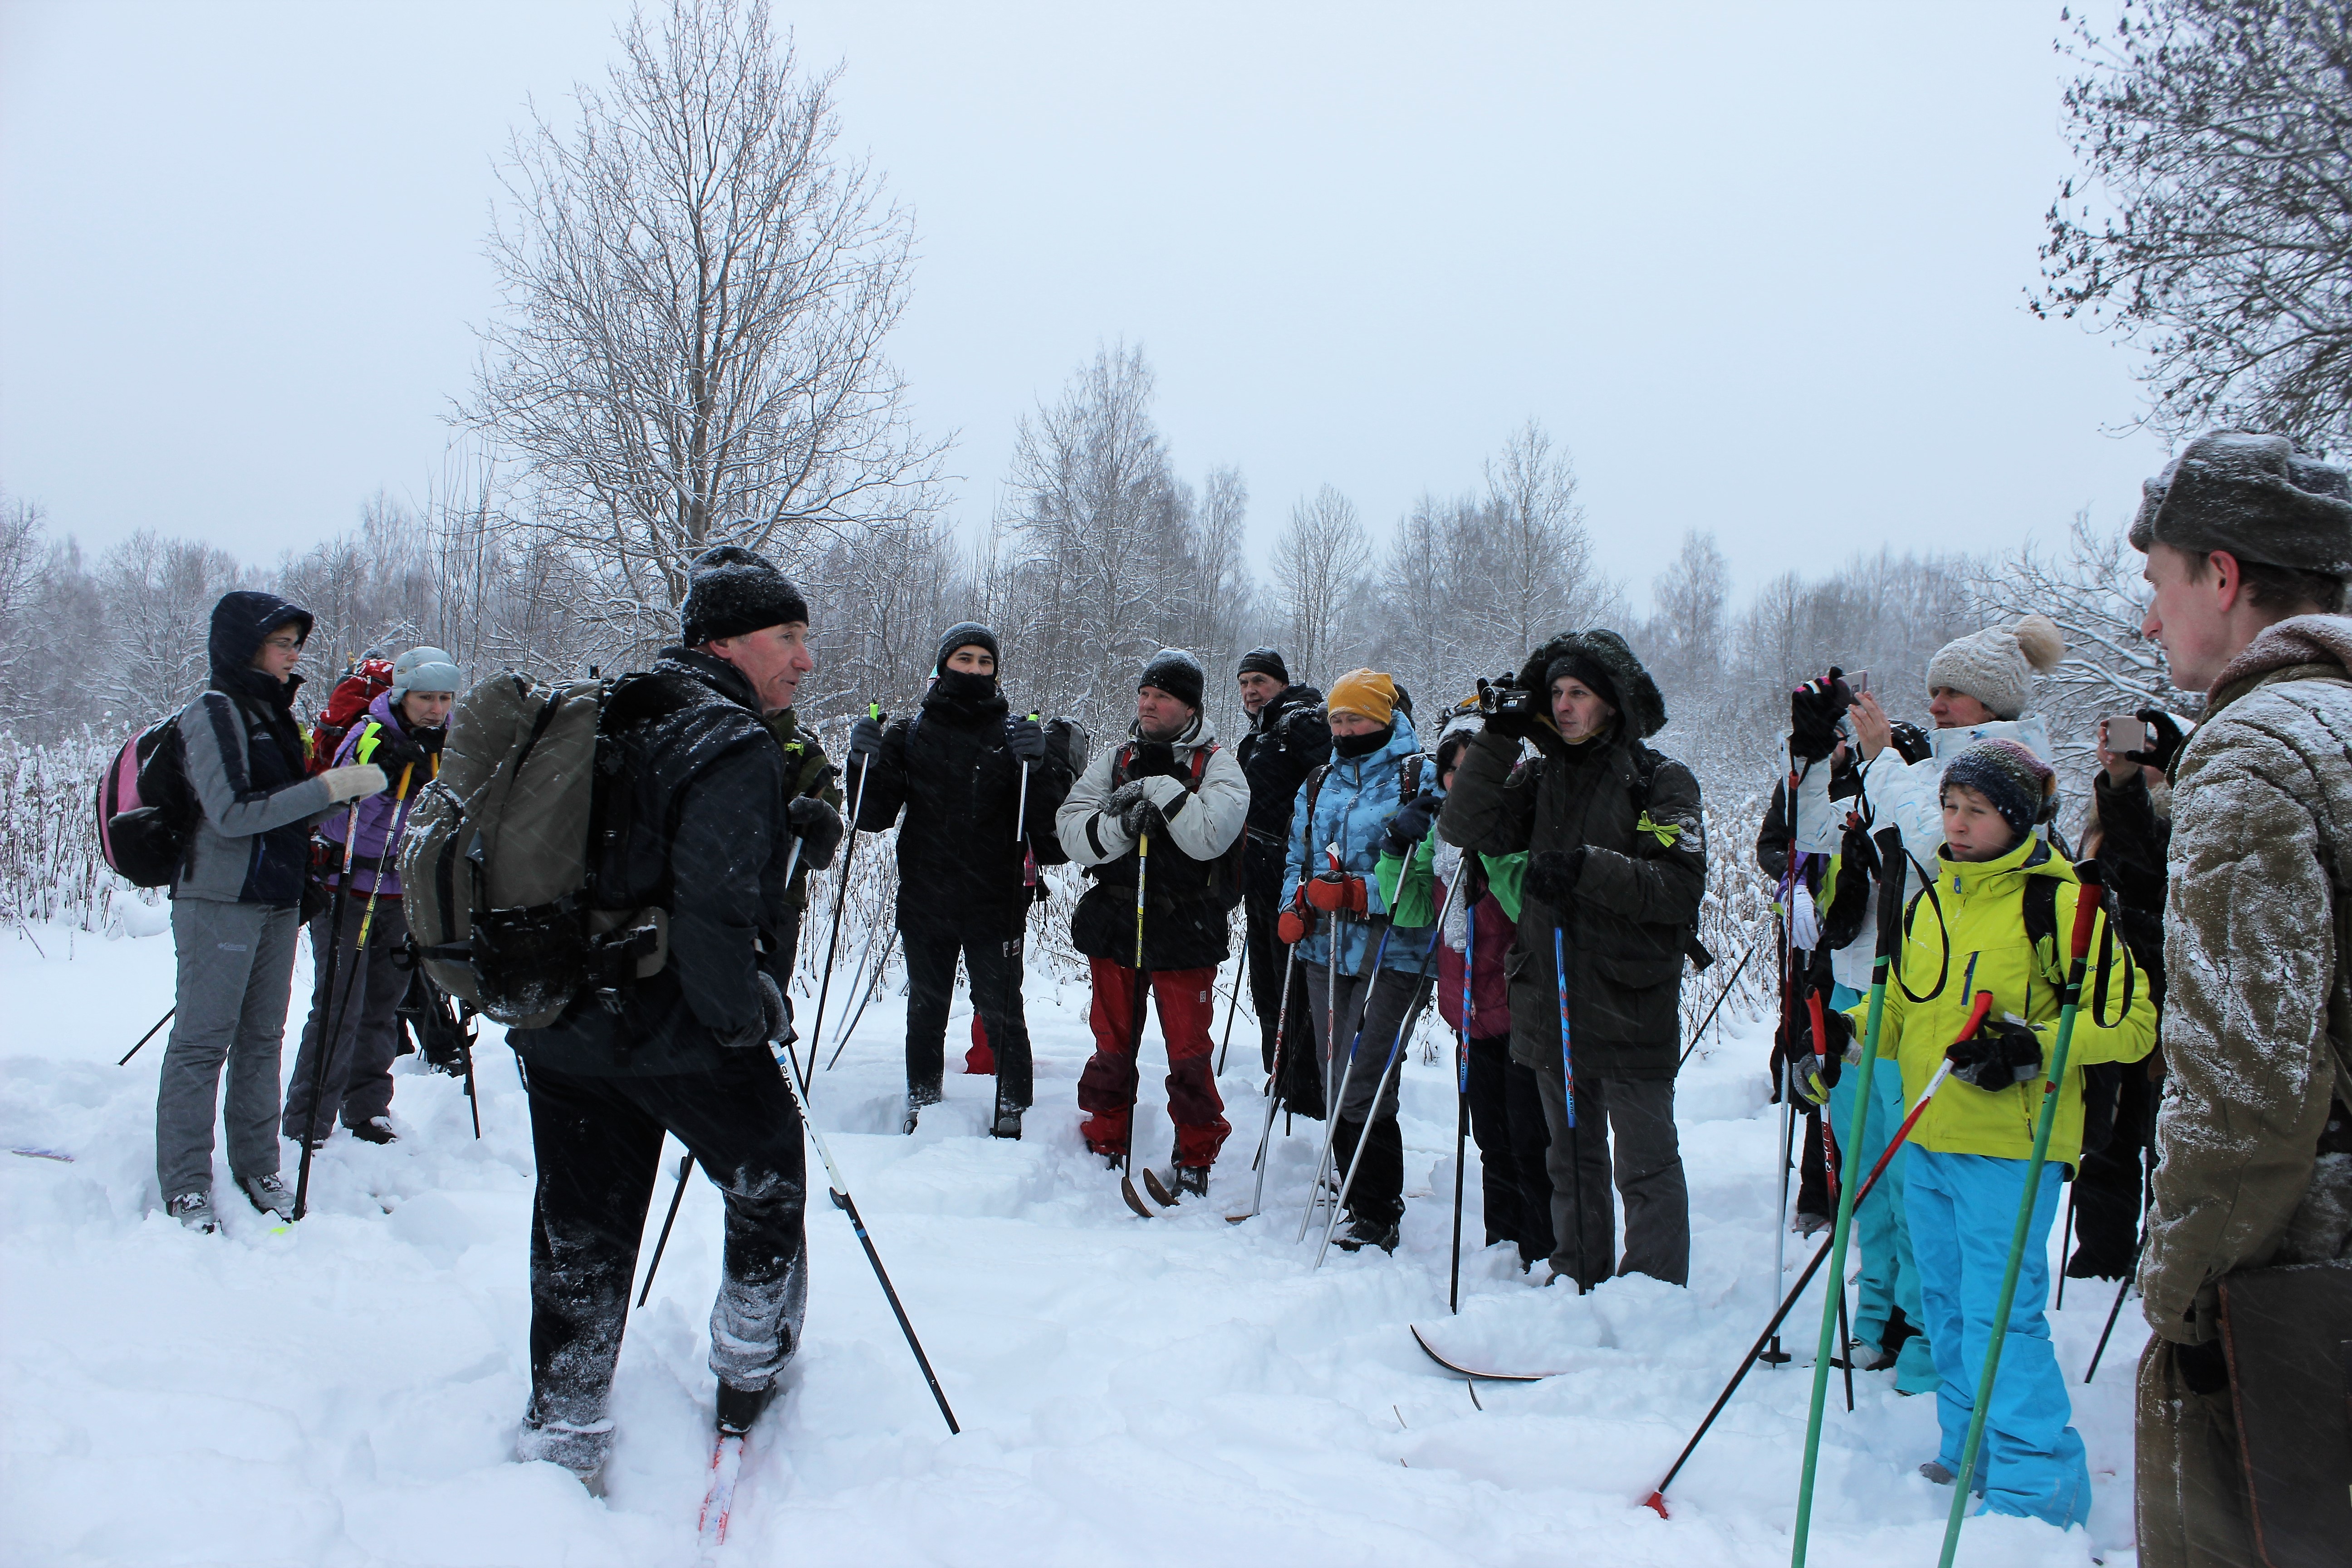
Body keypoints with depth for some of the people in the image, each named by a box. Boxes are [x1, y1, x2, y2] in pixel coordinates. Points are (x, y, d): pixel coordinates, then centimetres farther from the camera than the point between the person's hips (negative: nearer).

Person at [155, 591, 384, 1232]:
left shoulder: (273, 711, 14)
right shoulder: (212, 713, -10)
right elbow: (232, 814, -19)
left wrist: (345, 788, 9)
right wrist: (329, 788, -22)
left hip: (278, 902, 8)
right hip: (219, 902, -8)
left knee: (262, 1038, 11)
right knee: (202, 1040, -3)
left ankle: (257, 1167, 19)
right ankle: (185, 1186, 3)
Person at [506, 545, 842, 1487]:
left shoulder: (621, 717, 10)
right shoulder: (733, 747, -18)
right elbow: (713, 907, -28)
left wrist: (787, 830, 5)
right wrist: (753, 1013, -14)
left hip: (557, 1028, 8)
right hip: (677, 1037, -7)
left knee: (581, 1231, 17)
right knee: (767, 1186, 17)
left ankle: (562, 1429, 24)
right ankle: (749, 1373, 32)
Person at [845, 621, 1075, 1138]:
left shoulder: (1014, 734, 3)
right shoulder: (910, 733, 7)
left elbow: (1045, 823, -5)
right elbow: (873, 816, 5)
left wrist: (1038, 766, -21)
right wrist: (866, 762, -12)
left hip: (995, 902, -2)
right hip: (924, 898, 2)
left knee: (1000, 1007, 1)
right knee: (925, 1006, 12)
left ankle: (1012, 1102, 16)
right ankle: (922, 1096, 28)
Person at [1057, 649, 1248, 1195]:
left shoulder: (1217, 764, -1)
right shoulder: (1114, 761, 10)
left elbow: (1212, 836, -18)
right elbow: (1072, 832, -2)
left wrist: (1161, 791, -21)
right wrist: (1122, 826, -19)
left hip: (1185, 930, -3)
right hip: (1114, 921, 3)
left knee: (1188, 1052, 2)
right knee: (1112, 1045, 11)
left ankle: (1196, 1157, 18)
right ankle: (1105, 1144, 26)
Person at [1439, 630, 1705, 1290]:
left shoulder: (1661, 781, -3)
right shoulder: (1540, 778, 11)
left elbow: (1680, 888, -14)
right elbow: (1464, 828, -3)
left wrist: (1588, 868, -25)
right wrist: (1498, 738, -8)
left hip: (1631, 1006, -5)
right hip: (1551, 1003, 5)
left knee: (1645, 1163, 0)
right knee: (1572, 1156, 17)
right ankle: (1576, 1281, 29)